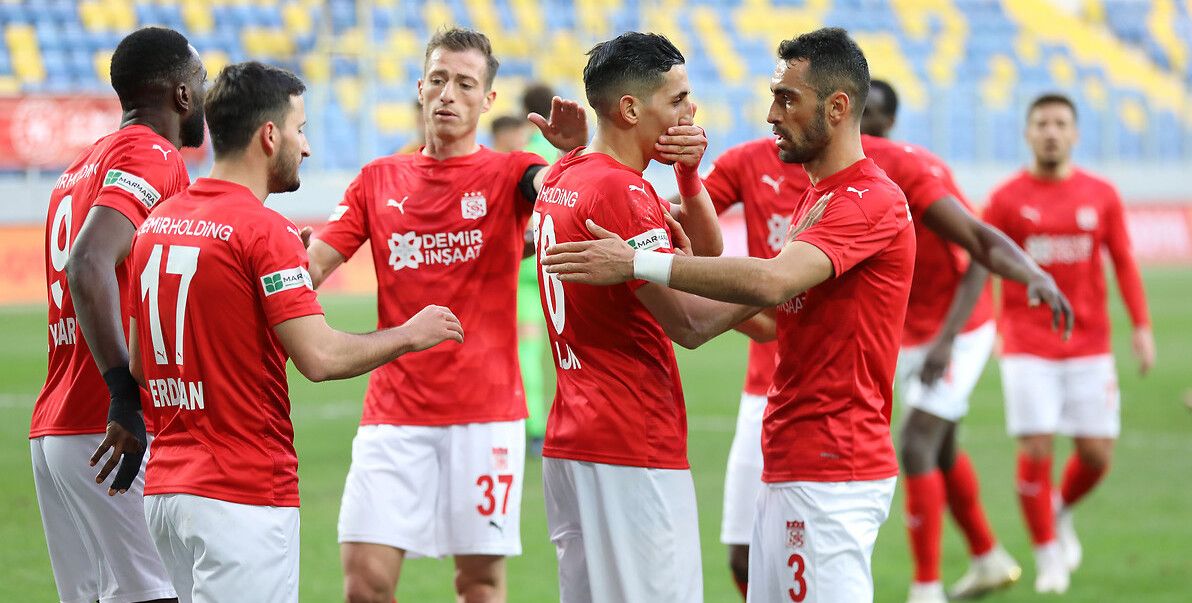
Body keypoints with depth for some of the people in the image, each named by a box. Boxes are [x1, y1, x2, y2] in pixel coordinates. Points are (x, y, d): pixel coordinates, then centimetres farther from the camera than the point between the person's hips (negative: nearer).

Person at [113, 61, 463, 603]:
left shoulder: (156, 223, 11)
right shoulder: (264, 232, -13)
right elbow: (321, 357, -20)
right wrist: (409, 335, -3)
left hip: (165, 486, 8)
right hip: (242, 496, -8)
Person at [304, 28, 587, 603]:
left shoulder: (507, 175, 2)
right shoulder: (379, 180, 11)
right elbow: (312, 266, 6)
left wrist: (576, 151, -42)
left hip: (485, 409, -2)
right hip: (393, 410, 2)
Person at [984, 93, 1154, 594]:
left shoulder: (1101, 196, 5)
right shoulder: (1006, 199, -1)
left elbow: (1123, 264, 8)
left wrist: (1142, 327, 0)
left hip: (1089, 344, 2)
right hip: (1027, 347, -2)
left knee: (1096, 455, 0)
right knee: (1035, 451, -10)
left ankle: (1061, 512, 32)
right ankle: (1046, 554, 8)